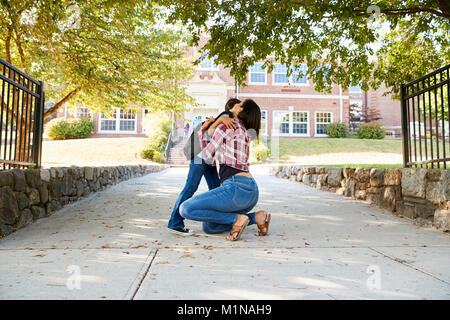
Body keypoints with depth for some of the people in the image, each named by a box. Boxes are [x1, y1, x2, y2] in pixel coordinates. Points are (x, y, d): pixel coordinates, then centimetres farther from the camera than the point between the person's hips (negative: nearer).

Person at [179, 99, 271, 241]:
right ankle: (257, 217, 10)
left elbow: (208, 157, 8)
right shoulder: (245, 133, 24)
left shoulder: (227, 126, -1)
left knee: (185, 209, -6)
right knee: (208, 227, 19)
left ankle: (237, 218, -5)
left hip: (237, 188, -9)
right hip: (252, 191, 9)